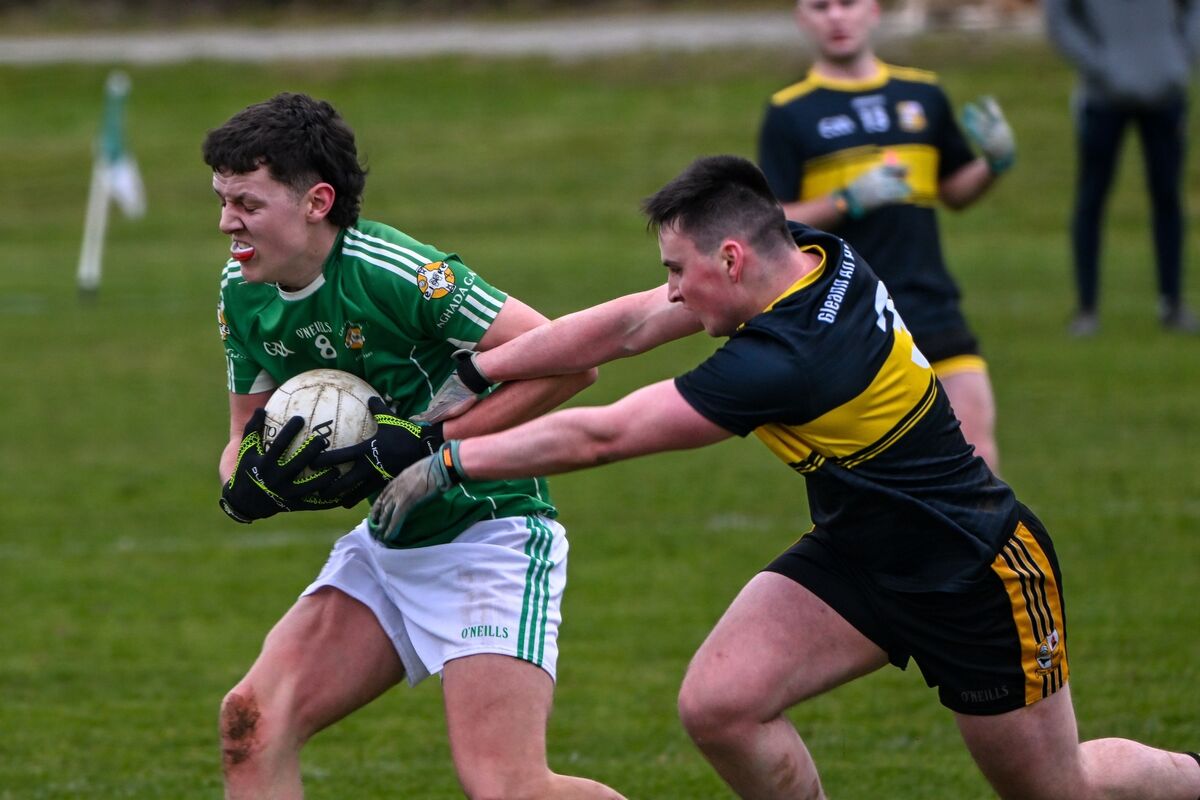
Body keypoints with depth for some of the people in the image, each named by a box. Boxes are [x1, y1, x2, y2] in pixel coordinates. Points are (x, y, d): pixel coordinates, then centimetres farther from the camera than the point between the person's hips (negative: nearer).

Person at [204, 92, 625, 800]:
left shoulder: (398, 274, -24)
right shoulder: (243, 291, 0)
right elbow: (247, 437, 13)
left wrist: (431, 444, -23)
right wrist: (247, 483, -12)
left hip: (492, 535, -8)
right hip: (390, 546, 8)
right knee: (252, 721, -7)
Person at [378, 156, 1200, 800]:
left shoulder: (789, 359, -35)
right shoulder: (812, 253, -12)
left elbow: (600, 436, -29)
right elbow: (626, 325, -4)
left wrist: (449, 463, -21)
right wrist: (472, 373, -7)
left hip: (978, 579, -8)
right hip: (858, 548, 8)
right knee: (718, 705, -12)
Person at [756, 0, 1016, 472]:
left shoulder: (922, 95, 11)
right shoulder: (788, 114, 0)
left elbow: (955, 190, 21)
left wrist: (996, 161, 0)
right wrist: (848, 201, -17)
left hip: (932, 310, 3)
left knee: (976, 458, -7)